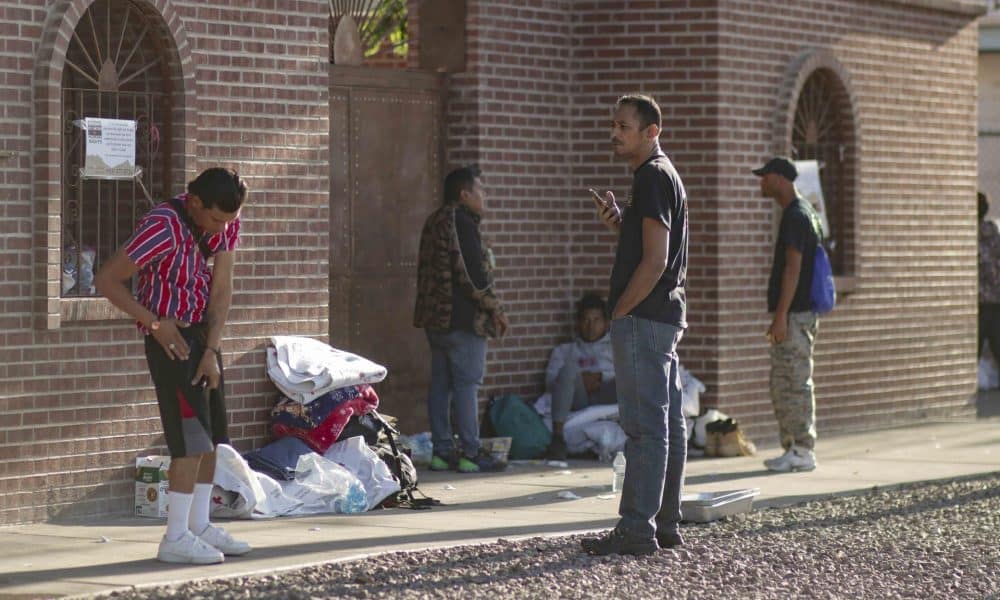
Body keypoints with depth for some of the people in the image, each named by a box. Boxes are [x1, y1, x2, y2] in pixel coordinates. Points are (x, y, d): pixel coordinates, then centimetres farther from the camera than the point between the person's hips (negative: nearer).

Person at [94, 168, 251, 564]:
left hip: (204, 331, 7)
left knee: (214, 434, 9)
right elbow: (106, 280, -20)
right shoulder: (163, 228, -24)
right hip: (172, 336, -7)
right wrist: (155, 324, -20)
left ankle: (199, 526, 16)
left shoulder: (226, 223, -3)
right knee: (193, 436, -11)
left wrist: (212, 350, -12)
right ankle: (175, 538, -9)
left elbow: (222, 289, -4)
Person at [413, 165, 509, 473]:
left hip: (434, 315, 9)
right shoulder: (462, 223, -13)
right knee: (467, 383, -7)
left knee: (441, 383, 9)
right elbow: (472, 273, -18)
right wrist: (494, 308, -8)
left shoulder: (435, 221, 16)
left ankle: (442, 451, 10)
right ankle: (470, 453, -7)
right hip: (462, 317, -9)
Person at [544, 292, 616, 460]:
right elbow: (551, 381, 12)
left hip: (606, 396, 0)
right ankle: (557, 438, -43)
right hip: (578, 400, 0)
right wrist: (580, 380, -6)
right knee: (568, 369, -32)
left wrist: (601, 377, -7)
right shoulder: (564, 350, 29)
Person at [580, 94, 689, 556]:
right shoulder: (664, 175, 19)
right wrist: (619, 224, 10)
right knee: (668, 425, 11)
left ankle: (637, 529, -12)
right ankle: (665, 524, 15)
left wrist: (620, 311, -13)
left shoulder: (652, 177, -13)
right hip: (666, 315, 11)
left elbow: (655, 261, -20)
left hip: (642, 318, -11)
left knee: (644, 425, -11)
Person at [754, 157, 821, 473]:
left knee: (795, 384, -8)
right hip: (797, 314, 10)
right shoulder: (801, 213, 19)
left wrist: (781, 316, -21)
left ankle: (803, 451, -7)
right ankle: (793, 448, 15)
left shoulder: (795, 216, -13)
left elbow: (792, 268, -19)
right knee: (781, 387, 13)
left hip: (795, 314, -10)